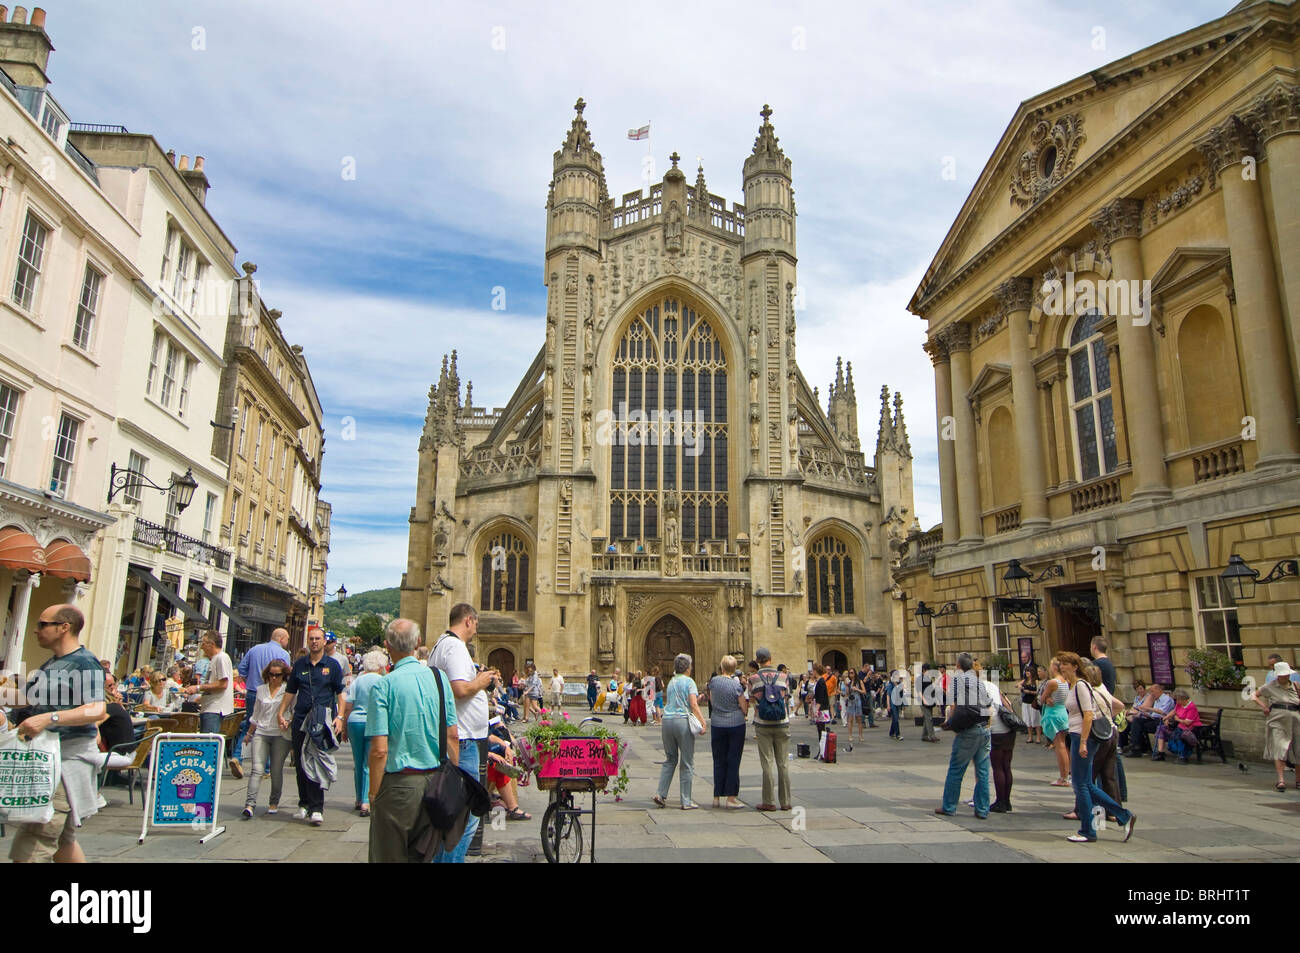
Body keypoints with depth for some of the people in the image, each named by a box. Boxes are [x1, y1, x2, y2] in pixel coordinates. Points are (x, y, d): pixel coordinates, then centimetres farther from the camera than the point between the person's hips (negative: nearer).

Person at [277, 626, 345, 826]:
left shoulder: (332, 665, 3)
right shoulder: (299, 665, 11)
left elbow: (340, 693, 3)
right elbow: (290, 691, 17)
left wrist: (339, 717, -7)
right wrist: (281, 714, 8)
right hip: (300, 720, 4)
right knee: (300, 764, 8)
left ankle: (316, 809, -3)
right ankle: (304, 804, 21)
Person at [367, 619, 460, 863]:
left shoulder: (383, 686, -12)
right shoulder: (439, 677, 0)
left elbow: (379, 750, -15)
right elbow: (453, 736, 3)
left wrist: (374, 792, -2)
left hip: (399, 783, -4)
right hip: (437, 782, 4)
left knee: (390, 856, 11)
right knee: (423, 854, 18)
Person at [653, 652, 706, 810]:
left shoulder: (671, 682, 16)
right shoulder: (689, 681, -3)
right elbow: (693, 705, -13)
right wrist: (702, 721, -14)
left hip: (667, 720, 6)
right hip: (683, 720, -6)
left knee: (670, 760, 17)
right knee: (687, 763, 3)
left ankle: (660, 794, 7)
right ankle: (686, 801, 6)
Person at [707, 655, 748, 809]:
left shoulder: (713, 681, -2)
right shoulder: (736, 684, -12)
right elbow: (744, 709, -6)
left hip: (717, 725, 3)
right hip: (736, 724, -3)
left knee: (718, 761, 11)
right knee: (733, 761, 4)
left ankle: (717, 797, 14)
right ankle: (731, 797, 6)